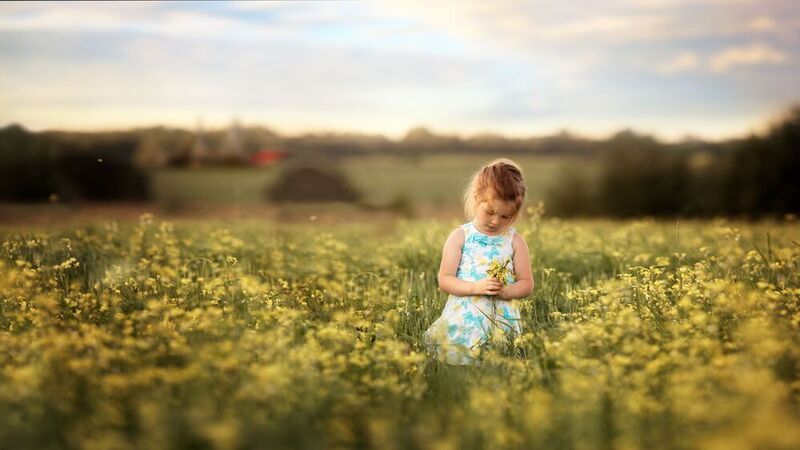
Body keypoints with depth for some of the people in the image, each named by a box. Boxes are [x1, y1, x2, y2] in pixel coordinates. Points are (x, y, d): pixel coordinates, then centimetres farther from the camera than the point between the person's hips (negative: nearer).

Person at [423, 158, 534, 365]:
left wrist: (505, 291, -13)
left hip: (502, 323, 1)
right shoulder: (459, 237, 3)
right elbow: (444, 280, 0)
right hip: (461, 322, 0)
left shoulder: (515, 241, 5)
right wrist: (475, 287, -16)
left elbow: (527, 284, 8)